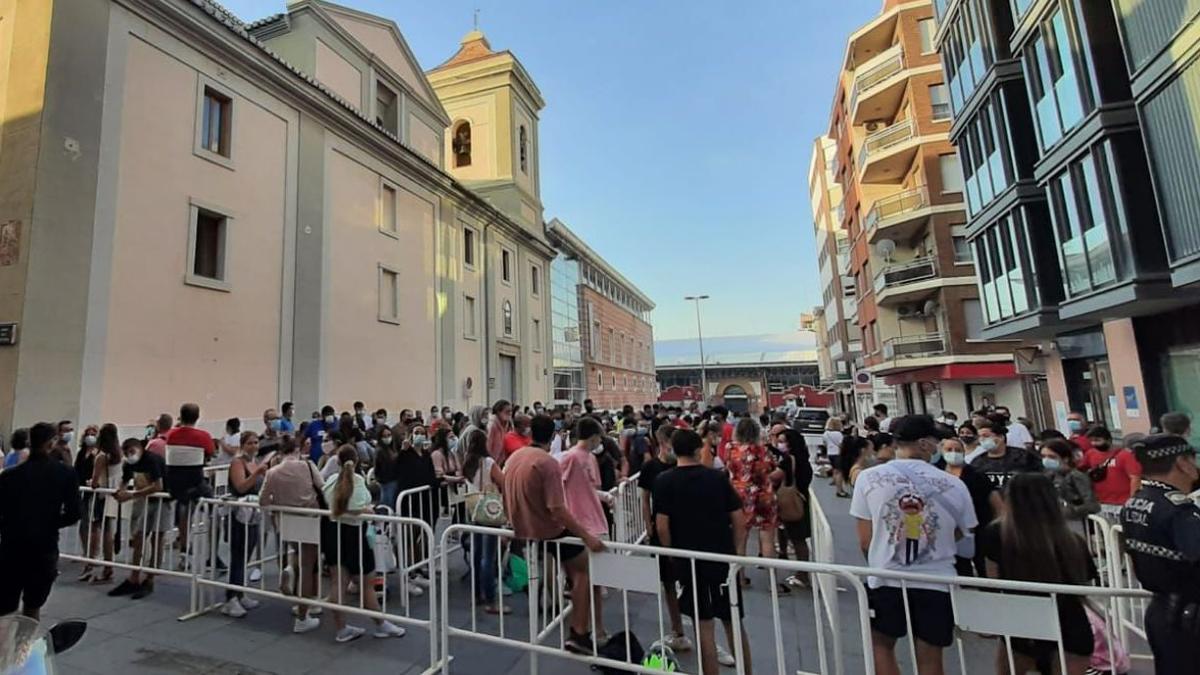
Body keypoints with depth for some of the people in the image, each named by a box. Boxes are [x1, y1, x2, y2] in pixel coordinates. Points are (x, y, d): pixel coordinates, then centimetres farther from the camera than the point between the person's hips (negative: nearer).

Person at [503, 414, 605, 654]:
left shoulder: (514, 458, 1)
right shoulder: (548, 463, -24)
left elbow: (507, 502, 11)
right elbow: (557, 510, -30)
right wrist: (587, 537, -28)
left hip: (523, 530, 8)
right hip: (547, 532, -8)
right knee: (586, 569, 8)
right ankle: (578, 633, 6)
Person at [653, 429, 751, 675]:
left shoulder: (664, 480, -9)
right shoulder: (718, 476, -3)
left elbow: (662, 527, -12)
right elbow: (739, 521, -2)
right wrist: (732, 551, 11)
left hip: (689, 560, -2)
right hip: (723, 558, 2)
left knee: (704, 625, 11)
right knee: (733, 622, 17)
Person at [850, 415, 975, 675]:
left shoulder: (869, 477, -8)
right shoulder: (953, 484, -6)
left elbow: (865, 540, -3)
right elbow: (961, 535, 9)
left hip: (886, 580, -1)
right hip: (937, 583, 2)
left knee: (882, 645, 20)